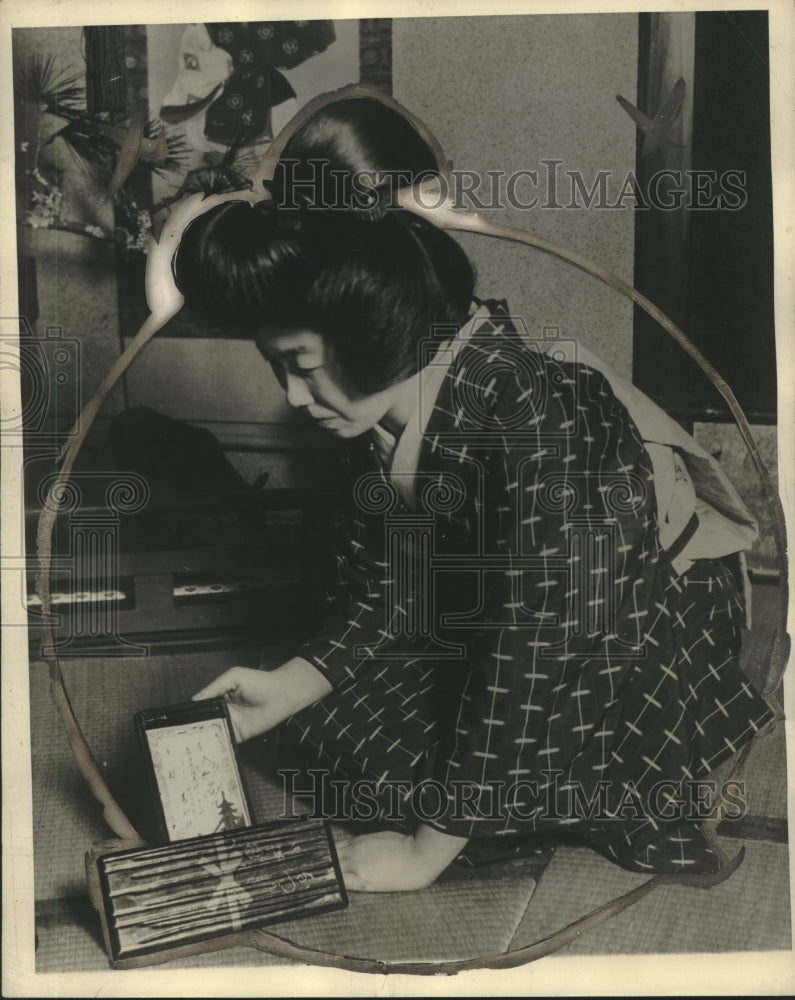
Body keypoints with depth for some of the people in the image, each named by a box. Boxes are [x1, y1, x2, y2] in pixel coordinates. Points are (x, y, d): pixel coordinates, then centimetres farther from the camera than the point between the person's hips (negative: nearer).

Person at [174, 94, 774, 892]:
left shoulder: (536, 425, -35)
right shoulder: (376, 414, -10)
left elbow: (534, 656, -32)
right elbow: (377, 589, 2)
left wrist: (426, 851, -24)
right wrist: (288, 686, -12)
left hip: (645, 643, -8)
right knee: (319, 738, 3)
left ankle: (630, 799, -1)